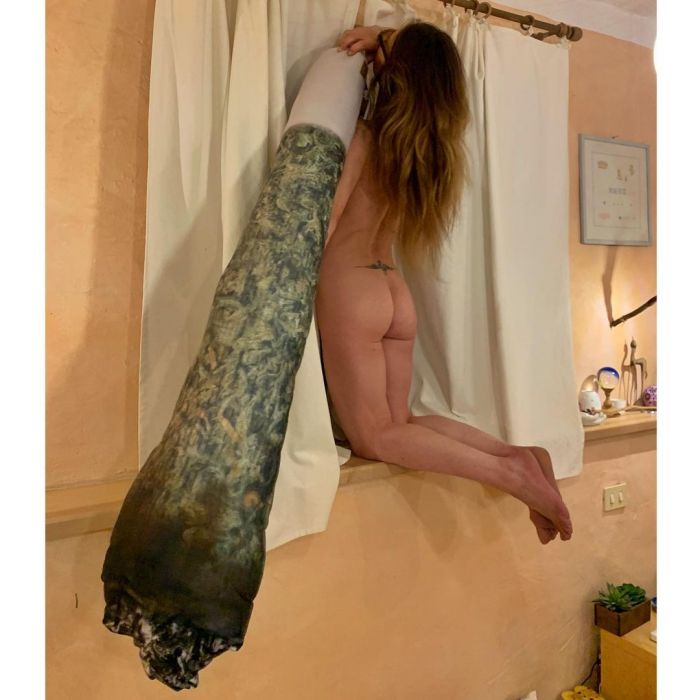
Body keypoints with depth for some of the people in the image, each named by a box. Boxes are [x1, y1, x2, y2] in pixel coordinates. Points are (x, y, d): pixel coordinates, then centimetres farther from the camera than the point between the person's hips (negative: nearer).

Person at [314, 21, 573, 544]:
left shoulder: (367, 134, -8)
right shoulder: (437, 141, 10)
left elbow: (325, 224, -11)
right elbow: (421, 59, 29)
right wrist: (382, 37, 16)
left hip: (350, 287, -7)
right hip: (395, 292, 7)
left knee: (373, 437, 0)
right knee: (400, 421, 14)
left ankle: (507, 472, -13)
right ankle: (517, 454, -2)